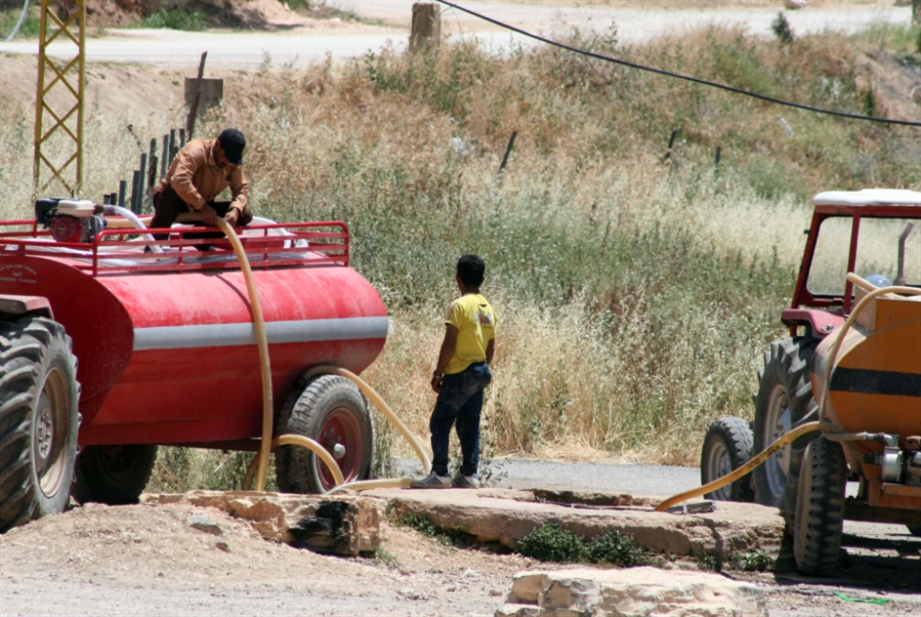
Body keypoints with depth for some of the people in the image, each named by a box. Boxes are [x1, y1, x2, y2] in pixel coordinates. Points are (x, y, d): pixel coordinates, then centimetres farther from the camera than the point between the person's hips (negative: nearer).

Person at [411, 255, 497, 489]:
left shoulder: (459, 306, -13)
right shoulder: (488, 309, 10)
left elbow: (449, 344, -15)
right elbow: (491, 346, 14)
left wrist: (438, 373, -9)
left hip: (459, 373, -8)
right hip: (480, 372, 8)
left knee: (440, 424, -5)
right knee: (469, 426, 11)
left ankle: (440, 474, -10)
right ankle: (469, 474, 9)